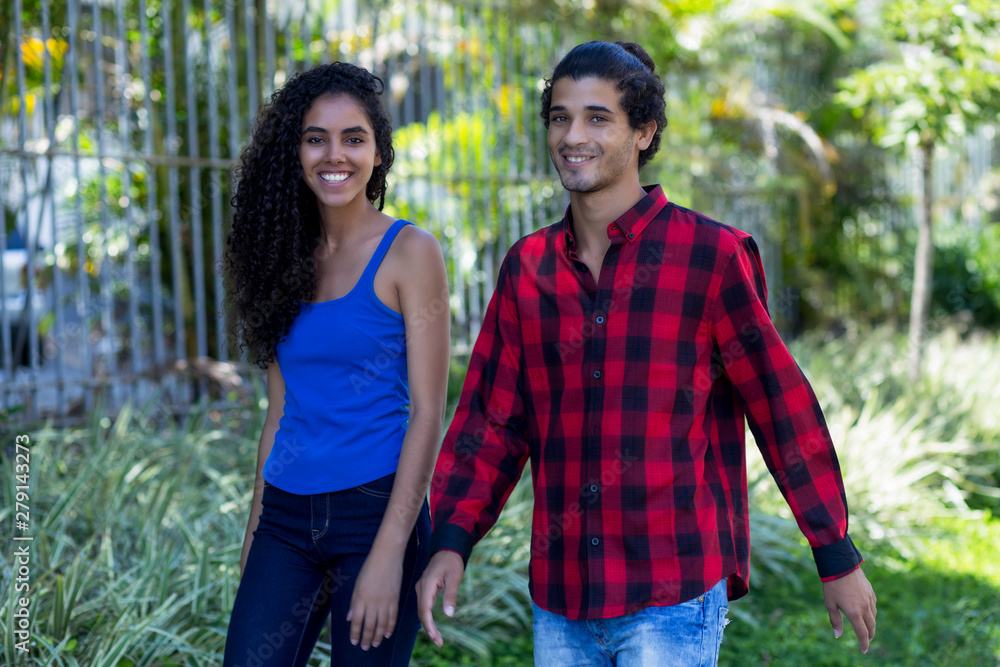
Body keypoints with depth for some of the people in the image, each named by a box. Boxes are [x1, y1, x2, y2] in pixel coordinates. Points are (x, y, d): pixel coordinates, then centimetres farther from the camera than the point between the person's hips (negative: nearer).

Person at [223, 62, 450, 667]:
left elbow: (427, 413, -10)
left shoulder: (410, 253, -5)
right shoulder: (288, 258, 10)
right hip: (287, 517, 5)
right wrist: (254, 532, 13)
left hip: (375, 509, -4)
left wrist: (390, 552, -16)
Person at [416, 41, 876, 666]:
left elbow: (783, 407, -2)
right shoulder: (527, 267, 8)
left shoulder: (710, 255, -5)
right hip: (560, 603, 5)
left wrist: (838, 558, 2)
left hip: (672, 601, -4)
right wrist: (451, 541, -3)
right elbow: (492, 417, 10)